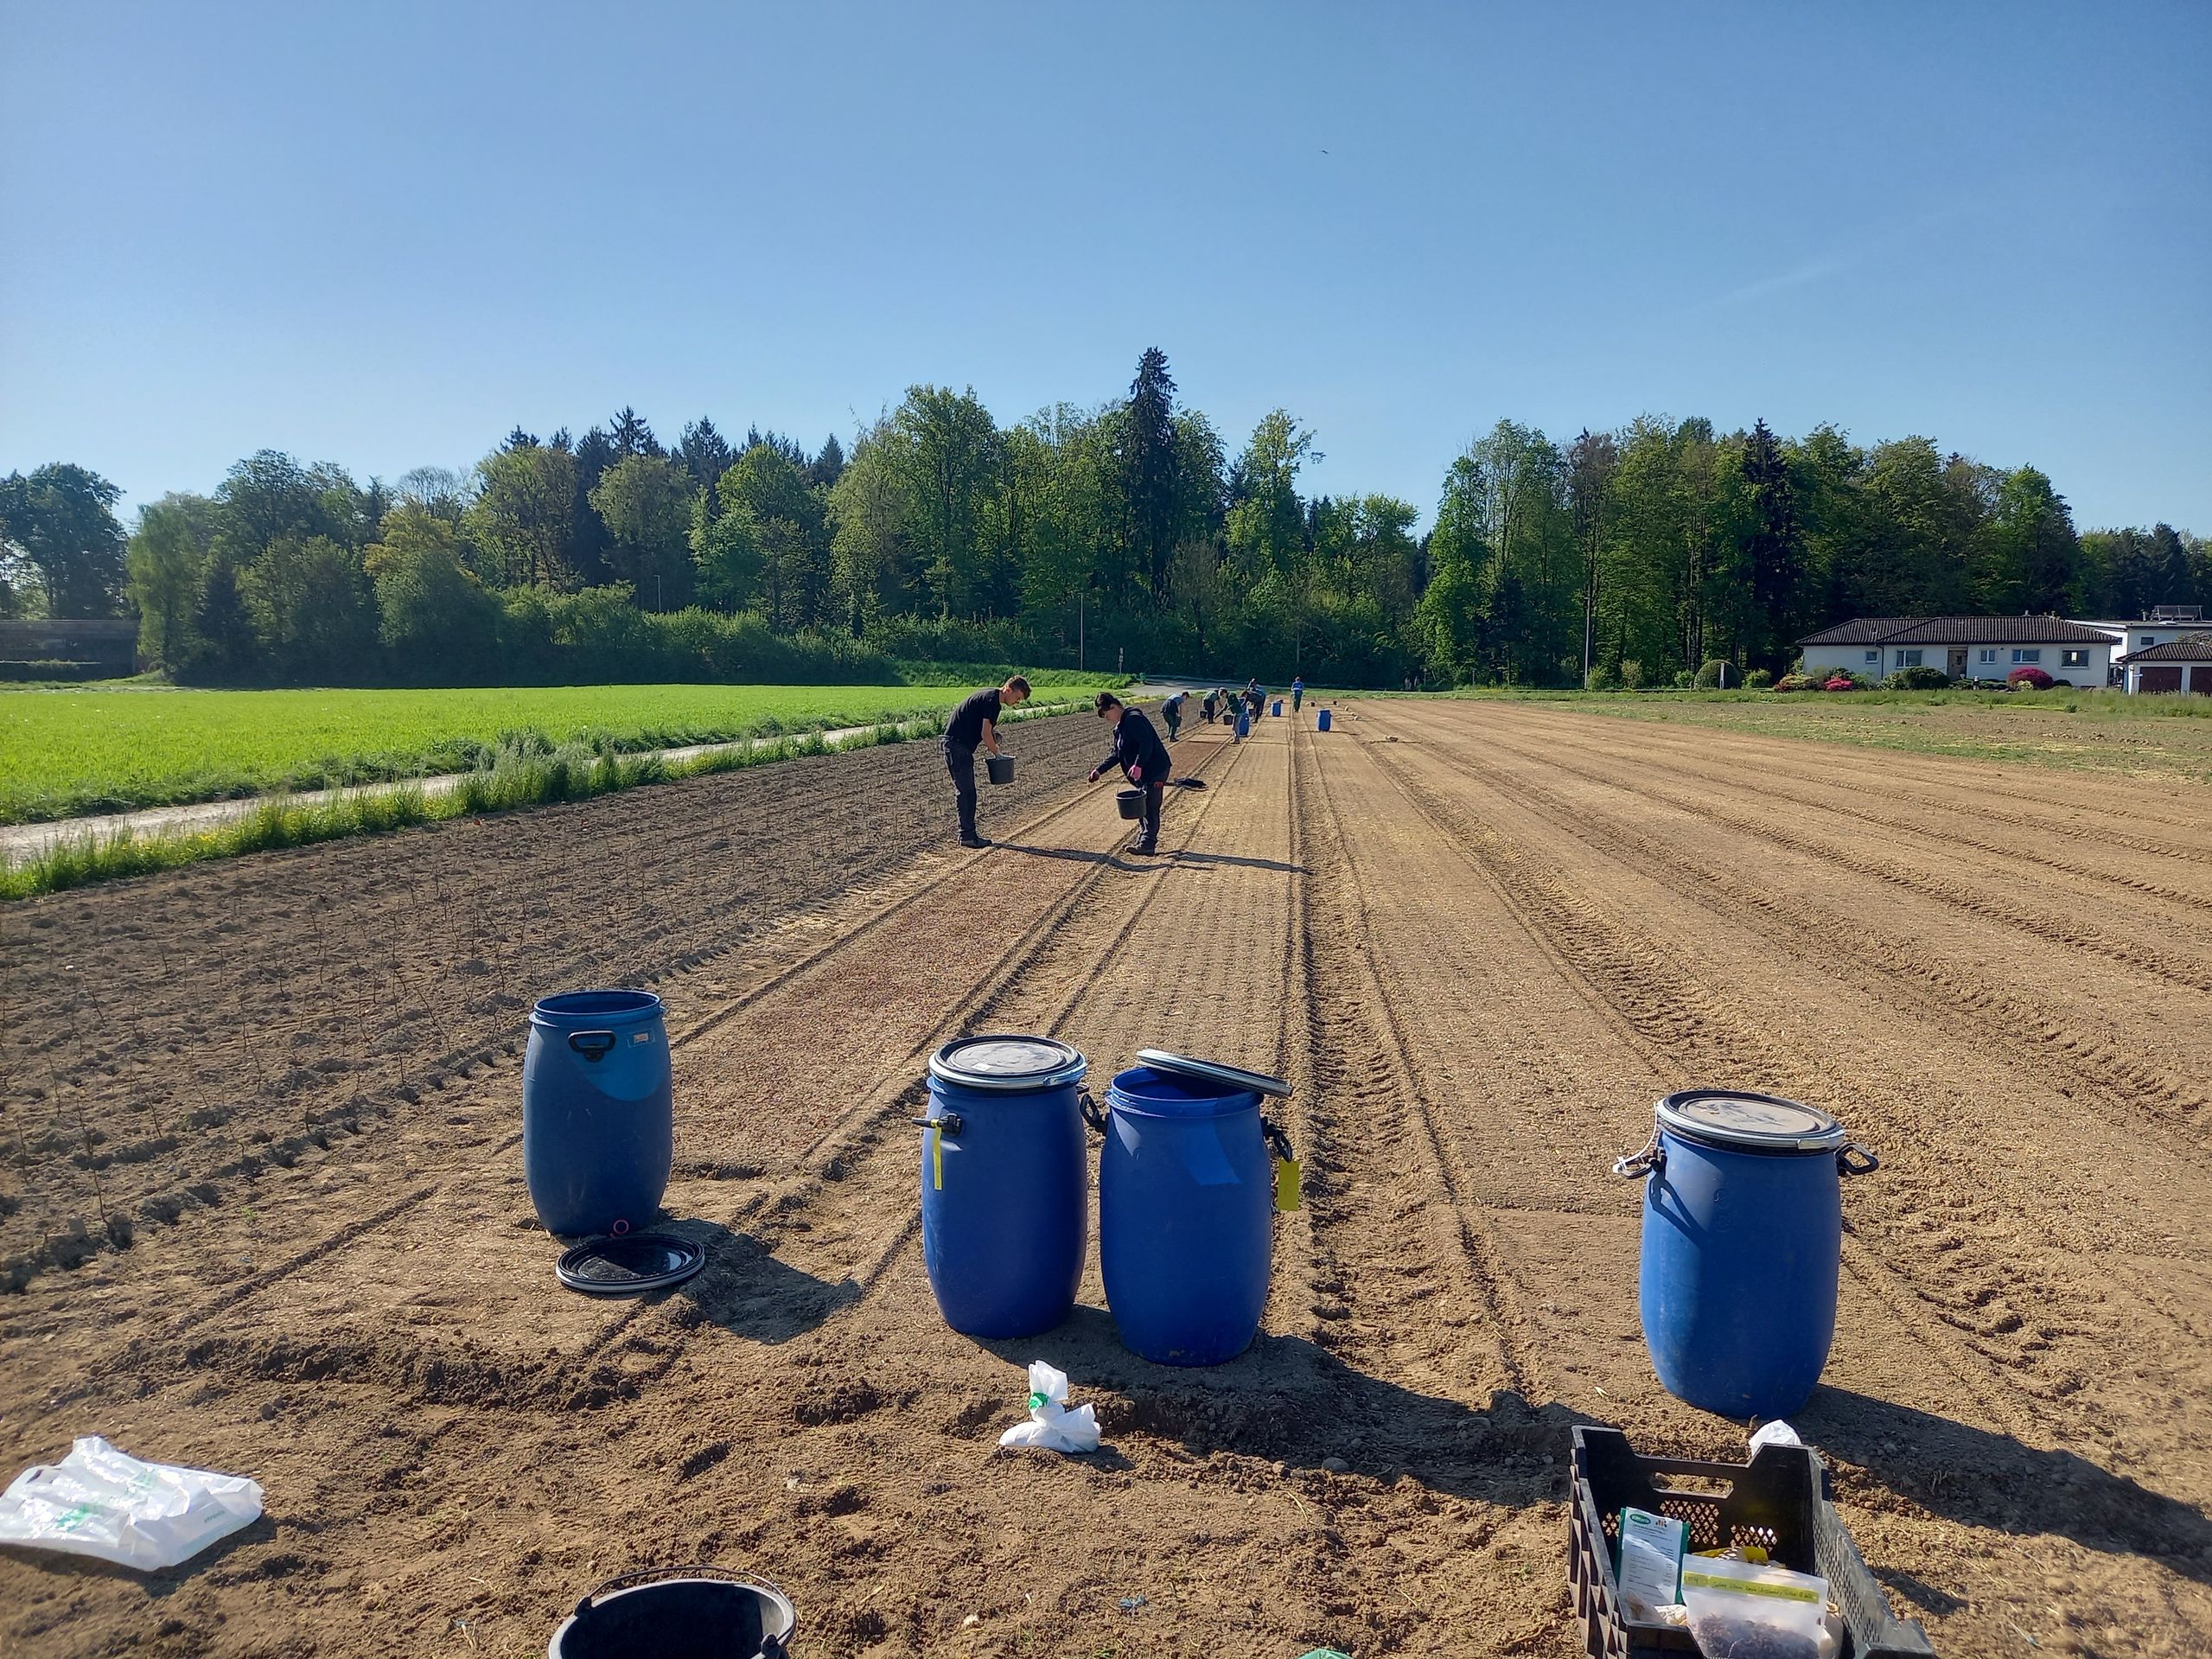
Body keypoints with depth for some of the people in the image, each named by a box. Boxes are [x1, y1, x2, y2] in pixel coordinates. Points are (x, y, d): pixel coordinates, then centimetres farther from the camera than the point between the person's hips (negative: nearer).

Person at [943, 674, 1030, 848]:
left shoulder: (991, 695, 15)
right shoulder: (992, 701, -17)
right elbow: (985, 734, -17)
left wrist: (993, 733, 7)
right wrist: (997, 753, -4)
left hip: (961, 744, 10)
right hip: (957, 744, -10)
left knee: (968, 791, 11)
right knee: (964, 791, -7)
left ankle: (969, 833, 15)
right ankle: (966, 836, -5)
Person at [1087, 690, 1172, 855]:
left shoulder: (1134, 720, -16)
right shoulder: (1119, 728, 16)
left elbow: (1147, 743, -26)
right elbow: (1117, 754, 21)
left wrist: (1138, 765, -33)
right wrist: (1099, 769, 12)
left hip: (1155, 770, -11)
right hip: (1143, 772, 11)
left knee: (1150, 807, -9)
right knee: (1143, 806, 16)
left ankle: (1147, 843, -8)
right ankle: (1145, 837, 24)